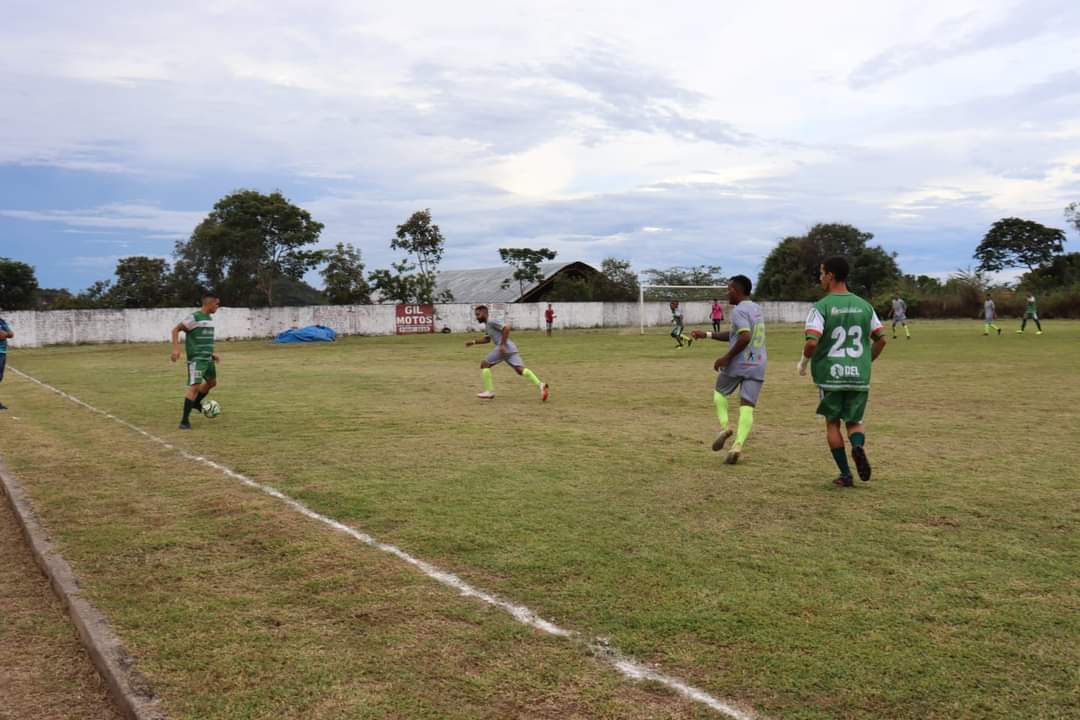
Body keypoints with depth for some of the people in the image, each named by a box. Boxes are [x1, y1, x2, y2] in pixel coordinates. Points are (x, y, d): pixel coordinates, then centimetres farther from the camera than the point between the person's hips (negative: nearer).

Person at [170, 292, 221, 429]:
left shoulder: (210, 318, 11)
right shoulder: (194, 317, -15)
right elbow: (175, 330, -12)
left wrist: (212, 354, 21)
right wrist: (176, 348, -22)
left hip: (208, 358, 9)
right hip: (196, 359, -9)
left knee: (212, 382, 24)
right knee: (195, 386, -16)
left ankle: (196, 402, 47)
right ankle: (185, 420, -12)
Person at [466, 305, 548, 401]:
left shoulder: (491, 322, -3)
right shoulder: (487, 325, 27)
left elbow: (506, 327, -16)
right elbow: (487, 339, 42)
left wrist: (502, 344, -18)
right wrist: (474, 342, 34)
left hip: (504, 348, -9)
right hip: (510, 349, 9)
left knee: (484, 364, 3)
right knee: (520, 369, -3)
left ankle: (489, 391, 4)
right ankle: (540, 385, -20)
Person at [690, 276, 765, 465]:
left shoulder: (739, 310, -11)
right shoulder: (756, 309, 18)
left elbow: (745, 337, -25)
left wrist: (726, 357, -17)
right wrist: (707, 335, 24)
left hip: (738, 363, -6)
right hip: (758, 364, 6)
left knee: (720, 391, 19)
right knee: (747, 406, 0)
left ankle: (724, 426, 2)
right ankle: (738, 445, -12)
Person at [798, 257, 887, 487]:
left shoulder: (821, 307, -8)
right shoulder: (864, 305, 7)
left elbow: (812, 342, -19)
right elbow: (881, 339, 10)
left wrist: (803, 362, -1)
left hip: (830, 375, -3)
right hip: (859, 376, 3)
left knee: (832, 423, 14)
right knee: (855, 422, 16)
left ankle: (846, 474, 13)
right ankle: (858, 446, -18)